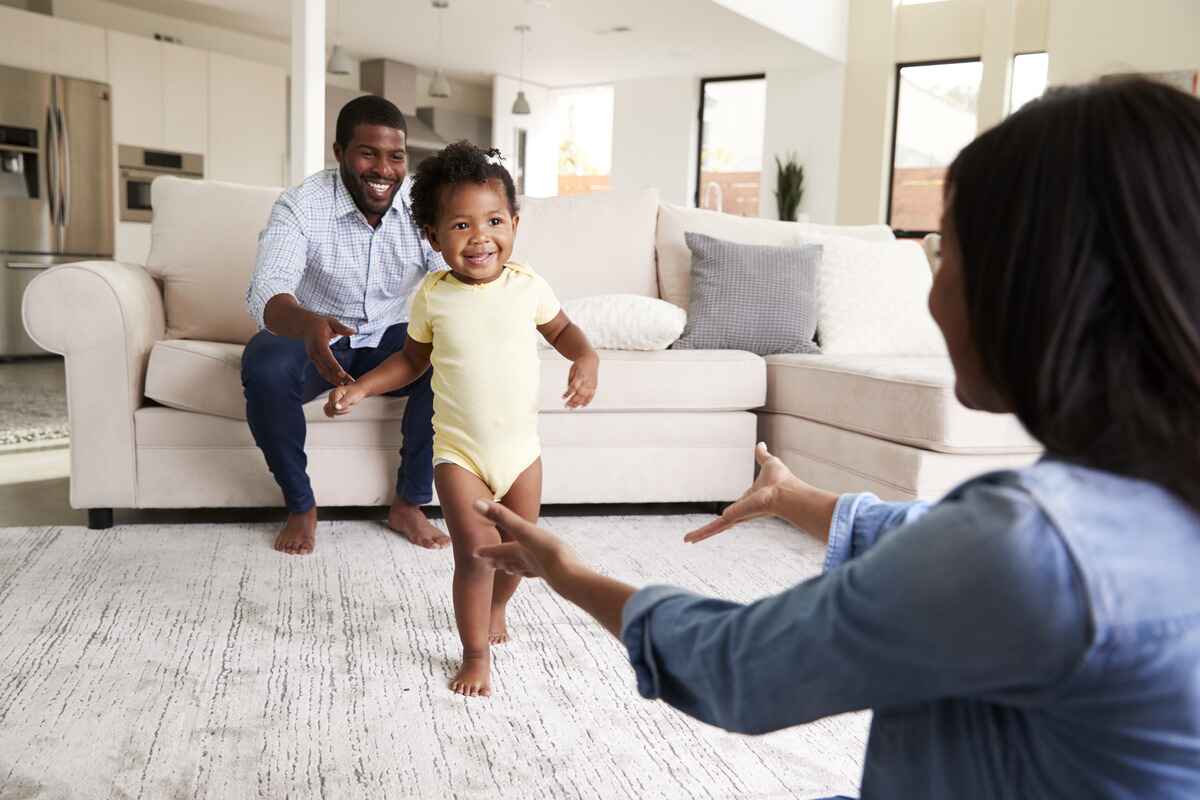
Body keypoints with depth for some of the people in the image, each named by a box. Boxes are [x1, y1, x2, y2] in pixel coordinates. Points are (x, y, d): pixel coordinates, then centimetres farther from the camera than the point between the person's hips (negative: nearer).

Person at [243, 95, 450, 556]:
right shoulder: (301, 205, -20)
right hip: (314, 334, -2)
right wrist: (308, 325, -59)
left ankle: (409, 504, -9)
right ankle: (300, 506, -9)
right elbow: (266, 292, -34)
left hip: (393, 336, 2)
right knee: (264, 368, -34)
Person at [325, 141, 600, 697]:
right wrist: (360, 388, -4)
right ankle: (476, 653, 13)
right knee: (476, 550, -9)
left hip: (521, 447, 2)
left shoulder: (528, 286, -7)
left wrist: (586, 358, -11)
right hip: (458, 451, -2)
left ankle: (495, 607, 46)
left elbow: (562, 329, 10)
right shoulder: (433, 296, -8)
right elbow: (413, 358, 7)